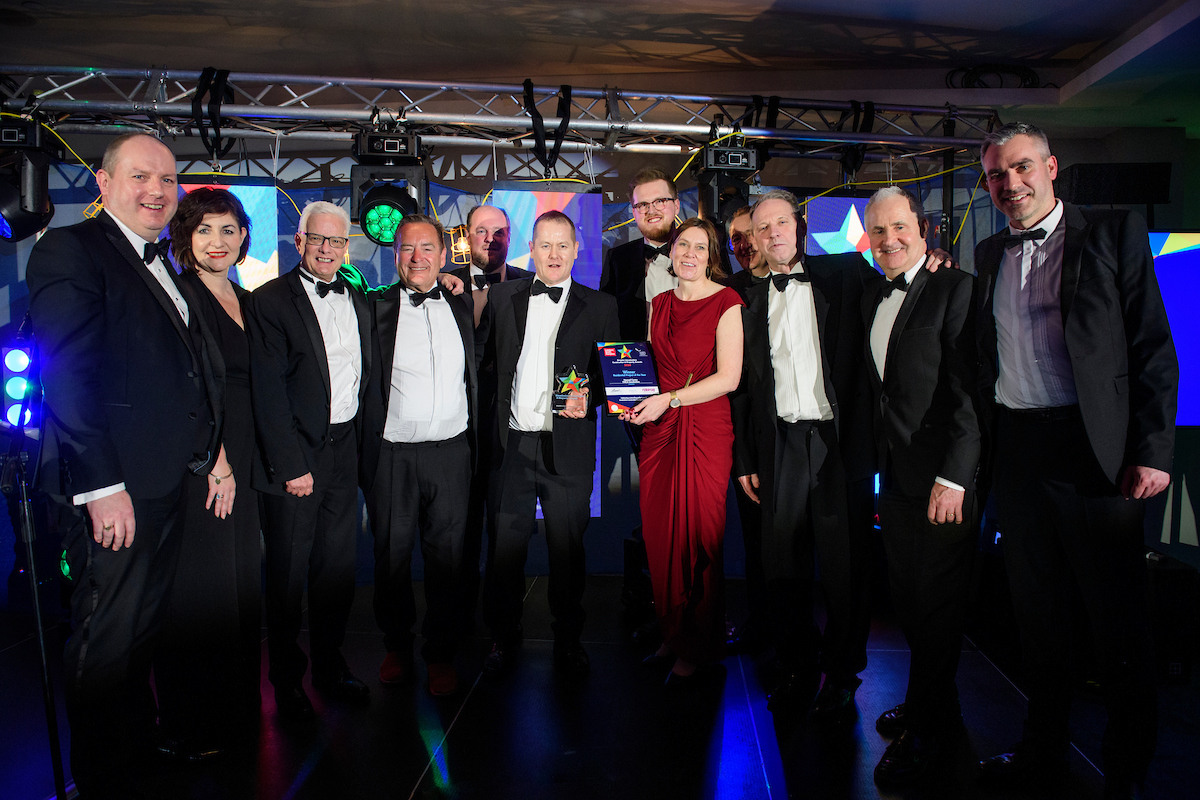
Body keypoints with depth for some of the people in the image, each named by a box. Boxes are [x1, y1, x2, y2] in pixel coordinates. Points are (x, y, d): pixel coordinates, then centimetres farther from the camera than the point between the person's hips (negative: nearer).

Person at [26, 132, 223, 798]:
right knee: (105, 638, 4)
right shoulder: (71, 250, -10)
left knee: (145, 626, 22)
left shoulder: (163, 267, 17)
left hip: (167, 482, 9)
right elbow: (65, 375, -18)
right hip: (113, 491, -8)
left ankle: (142, 738, 40)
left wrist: (213, 447, 12)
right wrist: (102, 486, -22)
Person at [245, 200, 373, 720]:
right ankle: (287, 679, 24)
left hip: (345, 449, 5)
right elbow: (268, 391, -11)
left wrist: (364, 442, 5)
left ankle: (329, 665, 31)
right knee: (288, 574, 6)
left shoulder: (358, 300, 11)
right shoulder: (269, 301, -7)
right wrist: (291, 465, -14)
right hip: (295, 453, -5)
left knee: (339, 567, 14)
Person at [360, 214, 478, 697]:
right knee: (392, 553, 10)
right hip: (393, 453, -1)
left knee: (447, 554, 7)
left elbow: (475, 378, 13)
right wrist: (363, 454, -8)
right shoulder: (375, 308, 0)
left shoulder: (462, 306, 9)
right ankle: (397, 644, 31)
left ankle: (441, 653, 22)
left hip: (451, 451, 2)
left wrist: (476, 443, 6)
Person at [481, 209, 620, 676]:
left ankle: (568, 639, 26)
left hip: (567, 449, -1)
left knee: (567, 549, 8)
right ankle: (503, 637, 28)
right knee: (505, 545, 9)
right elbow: (487, 358, 11)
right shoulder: (502, 296, 10)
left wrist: (587, 398, -12)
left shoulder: (599, 306, 5)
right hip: (511, 444, 2)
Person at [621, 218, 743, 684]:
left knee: (699, 540, 2)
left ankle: (698, 648, 20)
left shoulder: (726, 303, -5)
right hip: (658, 431, 6)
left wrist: (669, 400, -15)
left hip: (705, 432, -5)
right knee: (659, 538, 7)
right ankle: (672, 635, 26)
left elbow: (728, 377, -11)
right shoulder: (658, 305, 14)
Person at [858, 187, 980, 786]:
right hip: (895, 478, 7)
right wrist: (879, 466, 11)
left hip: (943, 480, -7)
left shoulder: (955, 289, -9)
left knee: (936, 606, 4)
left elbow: (969, 394, -15)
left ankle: (926, 730, 21)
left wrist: (951, 479, -19)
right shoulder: (872, 298, 14)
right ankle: (938, 709, 33)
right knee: (906, 600, 14)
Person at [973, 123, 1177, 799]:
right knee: (1037, 609, 15)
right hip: (1017, 451, 5)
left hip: (1093, 450, -4)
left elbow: (1154, 348, -4)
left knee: (1118, 617, 3)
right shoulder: (989, 255, 13)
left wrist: (1153, 453, -11)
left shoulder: (1115, 233, 0)